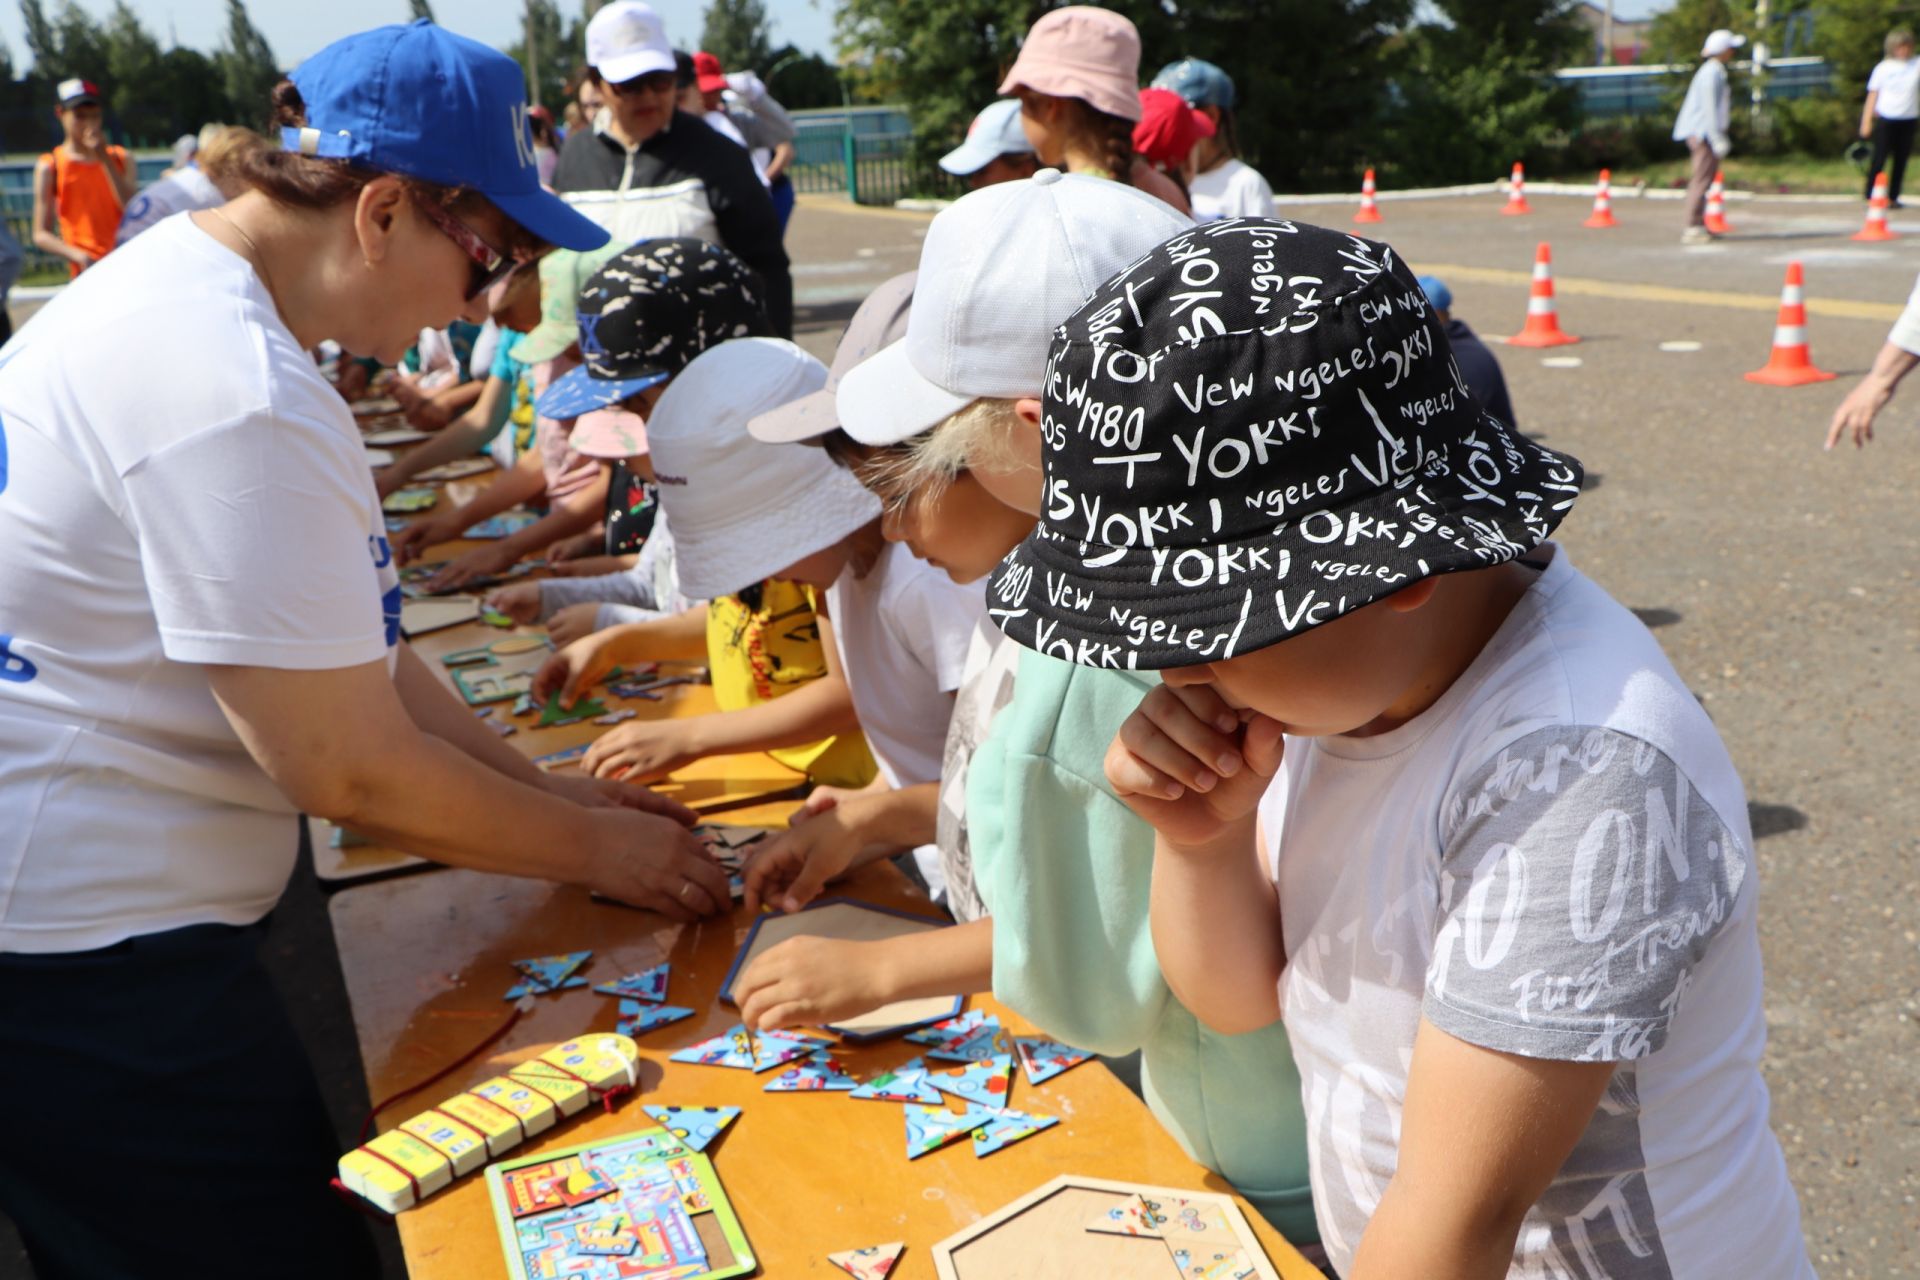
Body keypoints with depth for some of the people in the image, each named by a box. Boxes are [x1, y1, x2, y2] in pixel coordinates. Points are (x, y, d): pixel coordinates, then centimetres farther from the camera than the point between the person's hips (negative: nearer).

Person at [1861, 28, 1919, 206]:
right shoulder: (1883, 68, 1)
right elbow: (1873, 95, 3)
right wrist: (1866, 122, -1)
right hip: (1886, 119, -2)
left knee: (1901, 160, 5)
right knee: (1879, 158, -2)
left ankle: (1893, 196, 12)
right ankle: (1871, 196, 6)